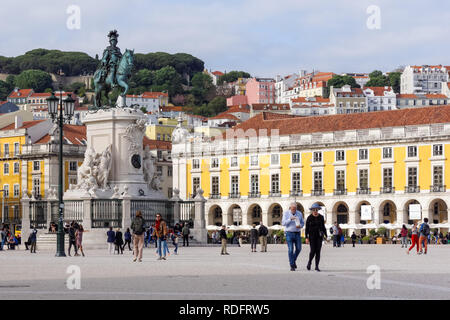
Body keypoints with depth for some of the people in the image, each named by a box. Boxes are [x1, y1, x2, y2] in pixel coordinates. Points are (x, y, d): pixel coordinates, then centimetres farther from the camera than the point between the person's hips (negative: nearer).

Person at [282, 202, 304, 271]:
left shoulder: (299, 213, 5)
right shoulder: (286, 213, -2)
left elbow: (302, 223, 10)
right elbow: (283, 223, -12)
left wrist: (300, 225, -14)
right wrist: (290, 219, -26)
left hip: (297, 233, 3)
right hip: (289, 233, -3)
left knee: (298, 249, -1)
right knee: (290, 250, -8)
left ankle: (294, 260, 27)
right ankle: (292, 266, -2)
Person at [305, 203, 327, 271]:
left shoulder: (321, 217, 3)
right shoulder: (309, 218, -5)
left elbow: (323, 227, 9)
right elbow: (307, 228, -5)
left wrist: (326, 235, 2)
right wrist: (306, 238, -12)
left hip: (319, 236, 2)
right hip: (312, 236, -2)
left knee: (318, 251, -4)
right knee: (312, 251, -9)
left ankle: (317, 266, 0)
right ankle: (309, 262, 19)